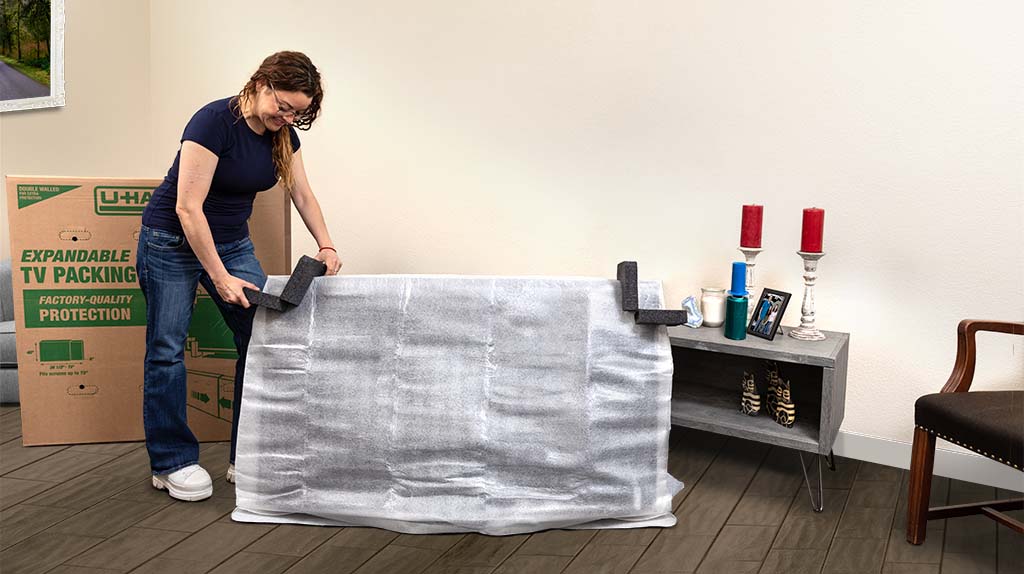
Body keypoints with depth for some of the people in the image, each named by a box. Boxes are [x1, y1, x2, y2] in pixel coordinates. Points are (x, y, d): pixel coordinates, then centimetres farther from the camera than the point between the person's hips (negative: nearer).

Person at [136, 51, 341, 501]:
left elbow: (302, 194, 8)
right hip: (172, 241, -6)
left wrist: (326, 246, -6)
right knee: (167, 349, -2)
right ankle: (171, 463, 11)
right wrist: (220, 278, -27)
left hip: (232, 243, 7)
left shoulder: (282, 134, -4)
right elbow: (188, 207, -26)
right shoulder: (214, 121, -24)